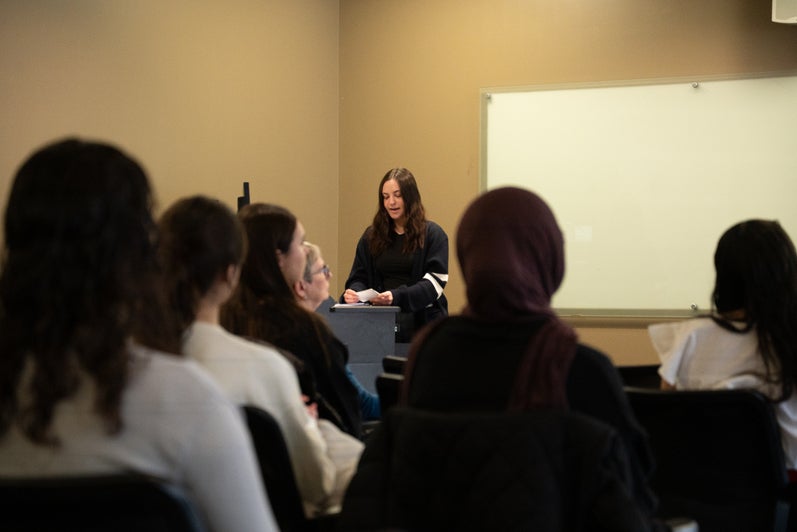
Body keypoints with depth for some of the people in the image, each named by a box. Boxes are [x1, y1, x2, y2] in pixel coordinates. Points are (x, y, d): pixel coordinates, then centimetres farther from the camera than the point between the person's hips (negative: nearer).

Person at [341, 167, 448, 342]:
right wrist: (353, 292, -14)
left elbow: (434, 282, -11)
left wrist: (397, 296, -26)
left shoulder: (432, 234, -2)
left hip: (422, 325, -3)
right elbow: (359, 277, 10)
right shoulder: (371, 236, 11)